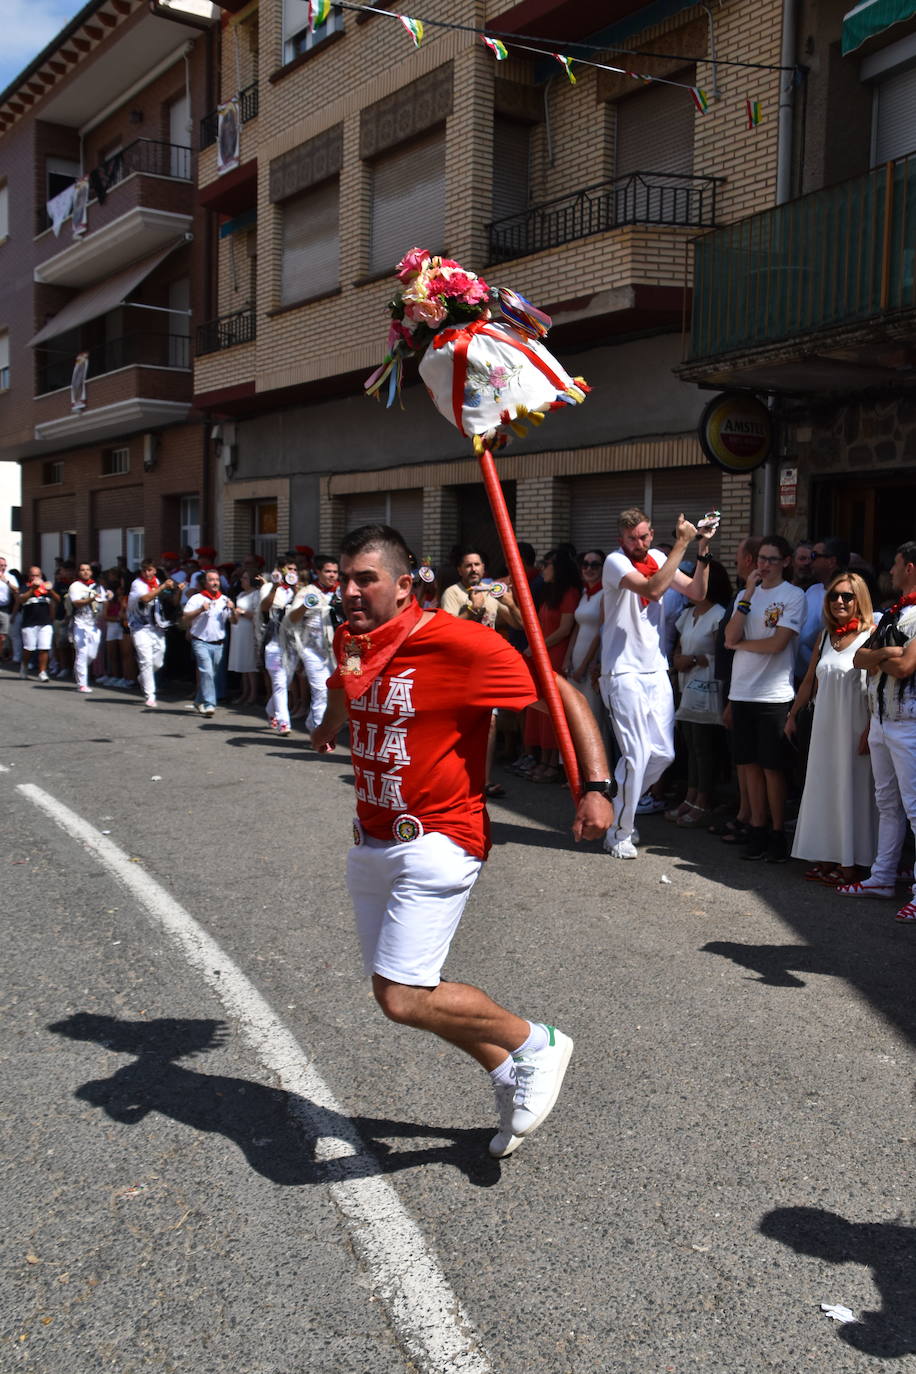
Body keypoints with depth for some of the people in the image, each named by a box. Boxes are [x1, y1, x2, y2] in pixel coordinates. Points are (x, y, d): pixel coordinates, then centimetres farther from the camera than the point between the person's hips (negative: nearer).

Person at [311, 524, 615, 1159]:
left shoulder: (455, 642, -20)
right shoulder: (349, 640, 3)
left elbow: (562, 693, -17)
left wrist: (597, 787, -24)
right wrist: (329, 725, 49)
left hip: (436, 842, -8)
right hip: (371, 841, 9)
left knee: (403, 999, -15)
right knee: (395, 989, 14)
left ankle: (537, 1044, 10)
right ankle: (510, 1076, 35)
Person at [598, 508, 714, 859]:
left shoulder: (658, 558, 9)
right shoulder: (615, 562, -10)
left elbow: (696, 592, 6)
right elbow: (653, 588, -27)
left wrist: (703, 550, -5)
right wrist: (682, 543, -24)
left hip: (656, 671, 7)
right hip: (624, 672, -7)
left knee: (663, 753, 8)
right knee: (636, 755, -8)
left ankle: (622, 806, 29)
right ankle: (619, 834, 6)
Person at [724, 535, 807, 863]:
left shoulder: (794, 596, -4)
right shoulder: (746, 594, 12)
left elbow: (777, 643, -14)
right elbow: (730, 638, -2)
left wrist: (740, 643, 0)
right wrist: (749, 595, -6)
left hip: (774, 694, -5)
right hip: (742, 691, 5)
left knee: (772, 767, 0)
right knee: (751, 764, 9)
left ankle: (777, 834, 11)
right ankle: (757, 830, 18)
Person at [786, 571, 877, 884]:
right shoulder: (825, 637, 12)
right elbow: (809, 681, 17)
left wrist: (870, 730, -19)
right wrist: (792, 715, 15)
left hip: (854, 727, -6)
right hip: (825, 724, 6)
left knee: (851, 789, 0)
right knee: (823, 787, 8)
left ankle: (849, 864, 7)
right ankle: (826, 858, 17)